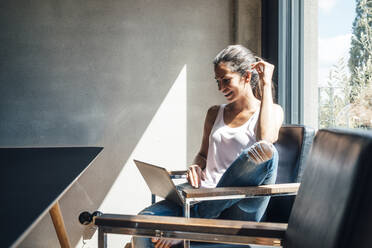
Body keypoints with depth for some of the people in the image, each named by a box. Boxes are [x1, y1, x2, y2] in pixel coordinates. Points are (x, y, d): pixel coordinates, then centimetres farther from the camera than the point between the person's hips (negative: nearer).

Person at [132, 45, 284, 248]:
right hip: (206, 197, 3)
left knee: (264, 151, -36)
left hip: (242, 206, -3)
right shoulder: (215, 113, 22)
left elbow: (266, 139, -17)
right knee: (144, 222, -26)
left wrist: (266, 84, -8)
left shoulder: (272, 111, 6)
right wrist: (196, 167, 2)